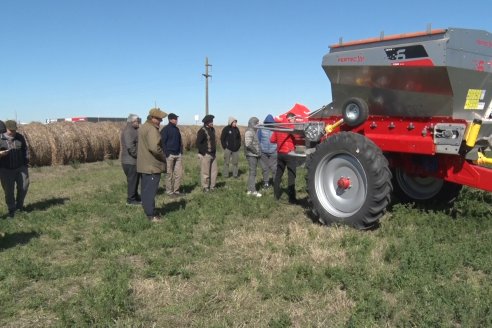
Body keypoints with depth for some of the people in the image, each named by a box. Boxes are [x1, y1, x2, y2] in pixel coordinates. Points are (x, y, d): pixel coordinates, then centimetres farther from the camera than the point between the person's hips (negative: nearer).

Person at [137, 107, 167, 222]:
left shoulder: (143, 127, 13)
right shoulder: (152, 129, -20)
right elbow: (154, 147, -31)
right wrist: (163, 156, -14)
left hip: (144, 165, 10)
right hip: (152, 166, -10)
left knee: (145, 190, 16)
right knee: (151, 190, -3)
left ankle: (147, 211, 27)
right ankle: (151, 215, 3)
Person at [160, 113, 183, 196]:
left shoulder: (177, 129, 13)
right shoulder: (165, 129, -7)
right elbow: (163, 142, -11)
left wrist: (181, 151, 10)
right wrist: (166, 153, -15)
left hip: (178, 154, 7)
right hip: (170, 154, -6)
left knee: (179, 173, 5)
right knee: (170, 174, 1)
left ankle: (176, 190, 14)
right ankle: (169, 191, 10)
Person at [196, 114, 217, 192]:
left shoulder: (212, 129, 12)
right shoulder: (202, 131, -13)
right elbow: (198, 143, -18)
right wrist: (204, 152, -17)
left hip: (213, 154, 8)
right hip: (205, 155, -8)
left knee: (214, 171, 11)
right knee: (205, 172, -1)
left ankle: (212, 187, 21)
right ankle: (205, 188, 9)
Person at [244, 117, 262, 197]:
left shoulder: (254, 131, 16)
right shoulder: (249, 132, -14)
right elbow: (248, 145, -23)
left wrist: (258, 152, 11)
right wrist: (255, 151, -14)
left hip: (255, 155, 10)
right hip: (251, 155, -10)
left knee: (252, 172, 12)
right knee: (253, 172, -8)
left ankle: (250, 190, 19)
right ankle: (253, 190, -6)